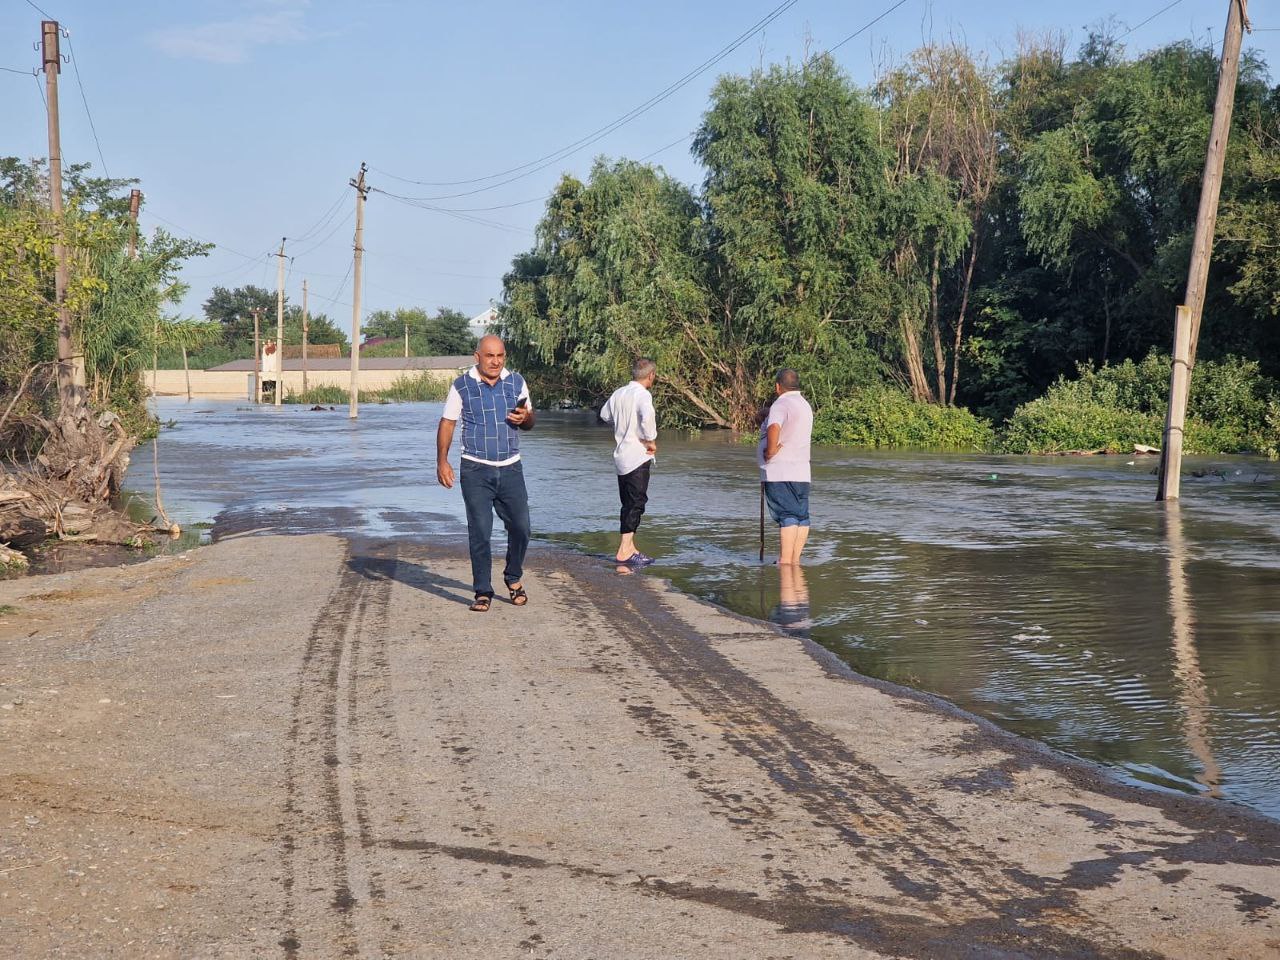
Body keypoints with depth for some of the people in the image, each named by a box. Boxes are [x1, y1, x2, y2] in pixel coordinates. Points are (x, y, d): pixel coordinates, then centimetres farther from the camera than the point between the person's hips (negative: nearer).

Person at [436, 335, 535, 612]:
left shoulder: (516, 383, 6)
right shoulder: (462, 386, -2)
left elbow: (529, 422, 15)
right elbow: (447, 423, 1)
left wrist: (524, 417, -10)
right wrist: (442, 462, -9)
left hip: (510, 468, 3)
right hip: (476, 469, -2)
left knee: (520, 527, 2)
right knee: (479, 532, -3)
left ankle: (514, 578, 26)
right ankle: (483, 591, 7)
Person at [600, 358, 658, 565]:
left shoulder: (619, 393, 10)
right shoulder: (642, 394, -14)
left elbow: (604, 414, 26)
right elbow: (647, 416, -33)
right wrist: (651, 440, -18)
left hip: (621, 455, 8)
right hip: (638, 457, -8)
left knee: (629, 504, 16)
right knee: (636, 503, -5)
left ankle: (629, 547, 22)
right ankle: (624, 551, -8)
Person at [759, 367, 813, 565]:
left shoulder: (781, 404, -11)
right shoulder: (805, 405, 19)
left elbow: (774, 428, -31)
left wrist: (771, 450, -17)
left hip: (780, 473, -8)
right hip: (802, 471, 9)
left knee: (787, 516, -12)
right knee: (801, 516, 7)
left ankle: (785, 561, -13)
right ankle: (795, 560, 11)